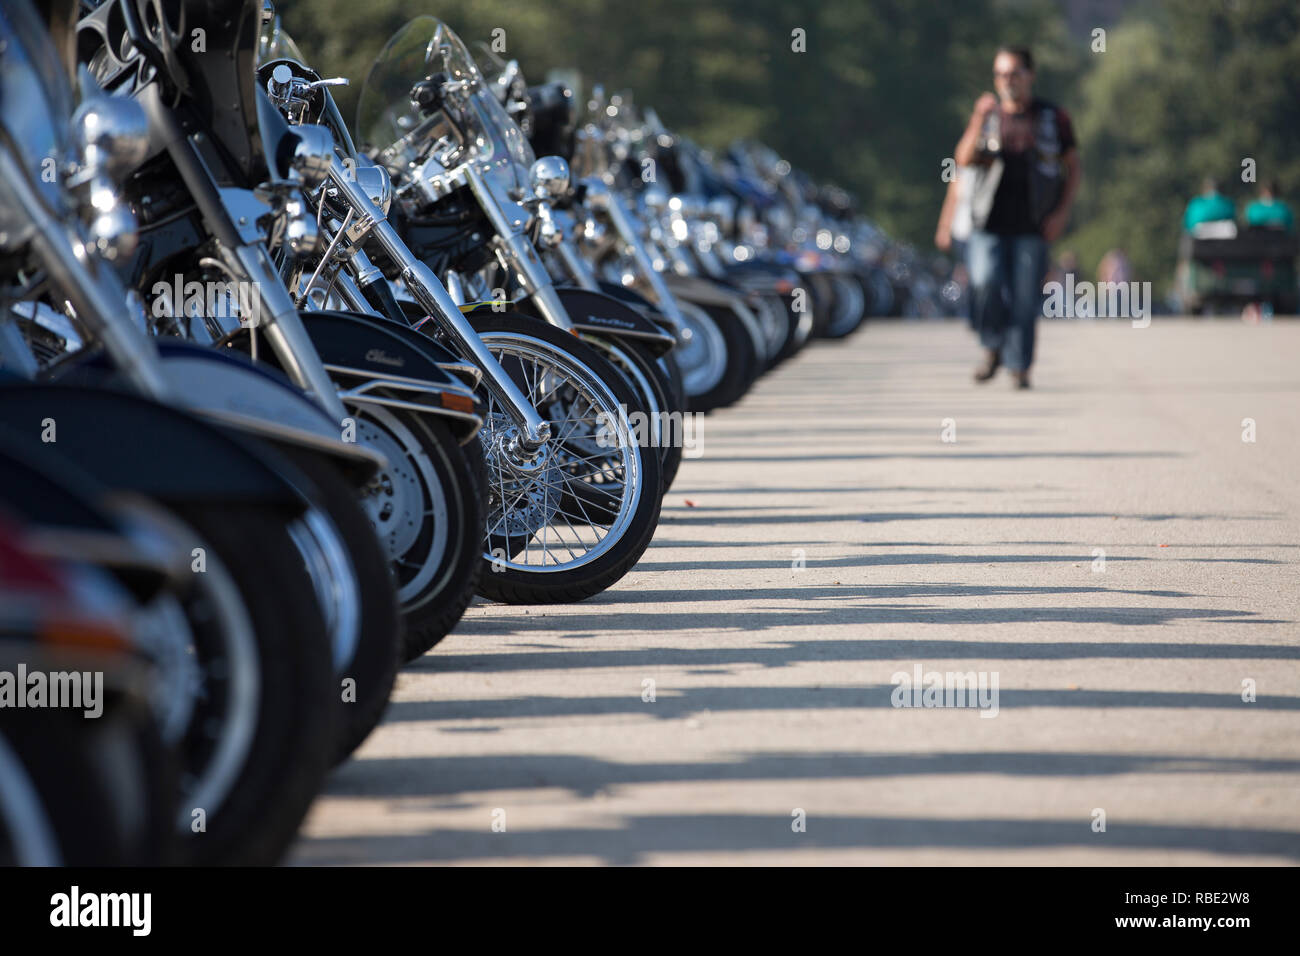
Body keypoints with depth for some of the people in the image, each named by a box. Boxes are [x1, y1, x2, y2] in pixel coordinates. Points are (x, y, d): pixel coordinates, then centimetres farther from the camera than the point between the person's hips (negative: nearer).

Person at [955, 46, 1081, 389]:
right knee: (985, 288, -15)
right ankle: (993, 348, 8)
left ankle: (1019, 367, 7)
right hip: (989, 222, 1)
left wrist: (1062, 213, -2)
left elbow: (1074, 168, 10)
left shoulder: (1053, 118, 7)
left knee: (1025, 300, -3)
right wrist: (980, 120, -17)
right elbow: (964, 159, -3)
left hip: (1032, 226, 0)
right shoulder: (988, 114, 10)